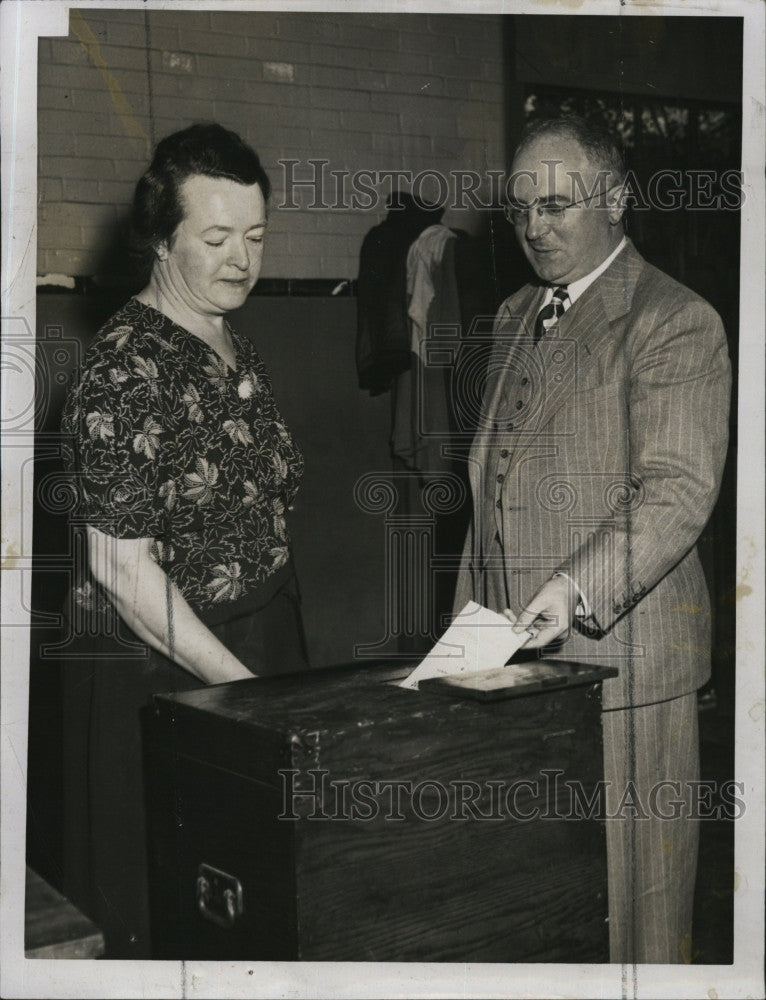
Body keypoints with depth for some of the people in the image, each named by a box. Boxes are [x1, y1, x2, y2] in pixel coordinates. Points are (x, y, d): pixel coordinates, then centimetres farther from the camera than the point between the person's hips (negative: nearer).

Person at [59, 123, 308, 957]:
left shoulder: (236, 350, 10)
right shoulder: (124, 373, -17)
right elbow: (123, 568, -19)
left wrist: (280, 667, 11)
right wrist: (243, 686, -19)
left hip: (263, 650, 8)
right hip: (161, 679, -8)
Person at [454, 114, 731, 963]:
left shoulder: (675, 322, -6)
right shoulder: (515, 318, 19)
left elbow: (679, 489, -16)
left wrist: (577, 588, -28)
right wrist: (471, 620, 16)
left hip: (617, 652, -6)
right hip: (510, 648, 6)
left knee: (623, 886, 2)